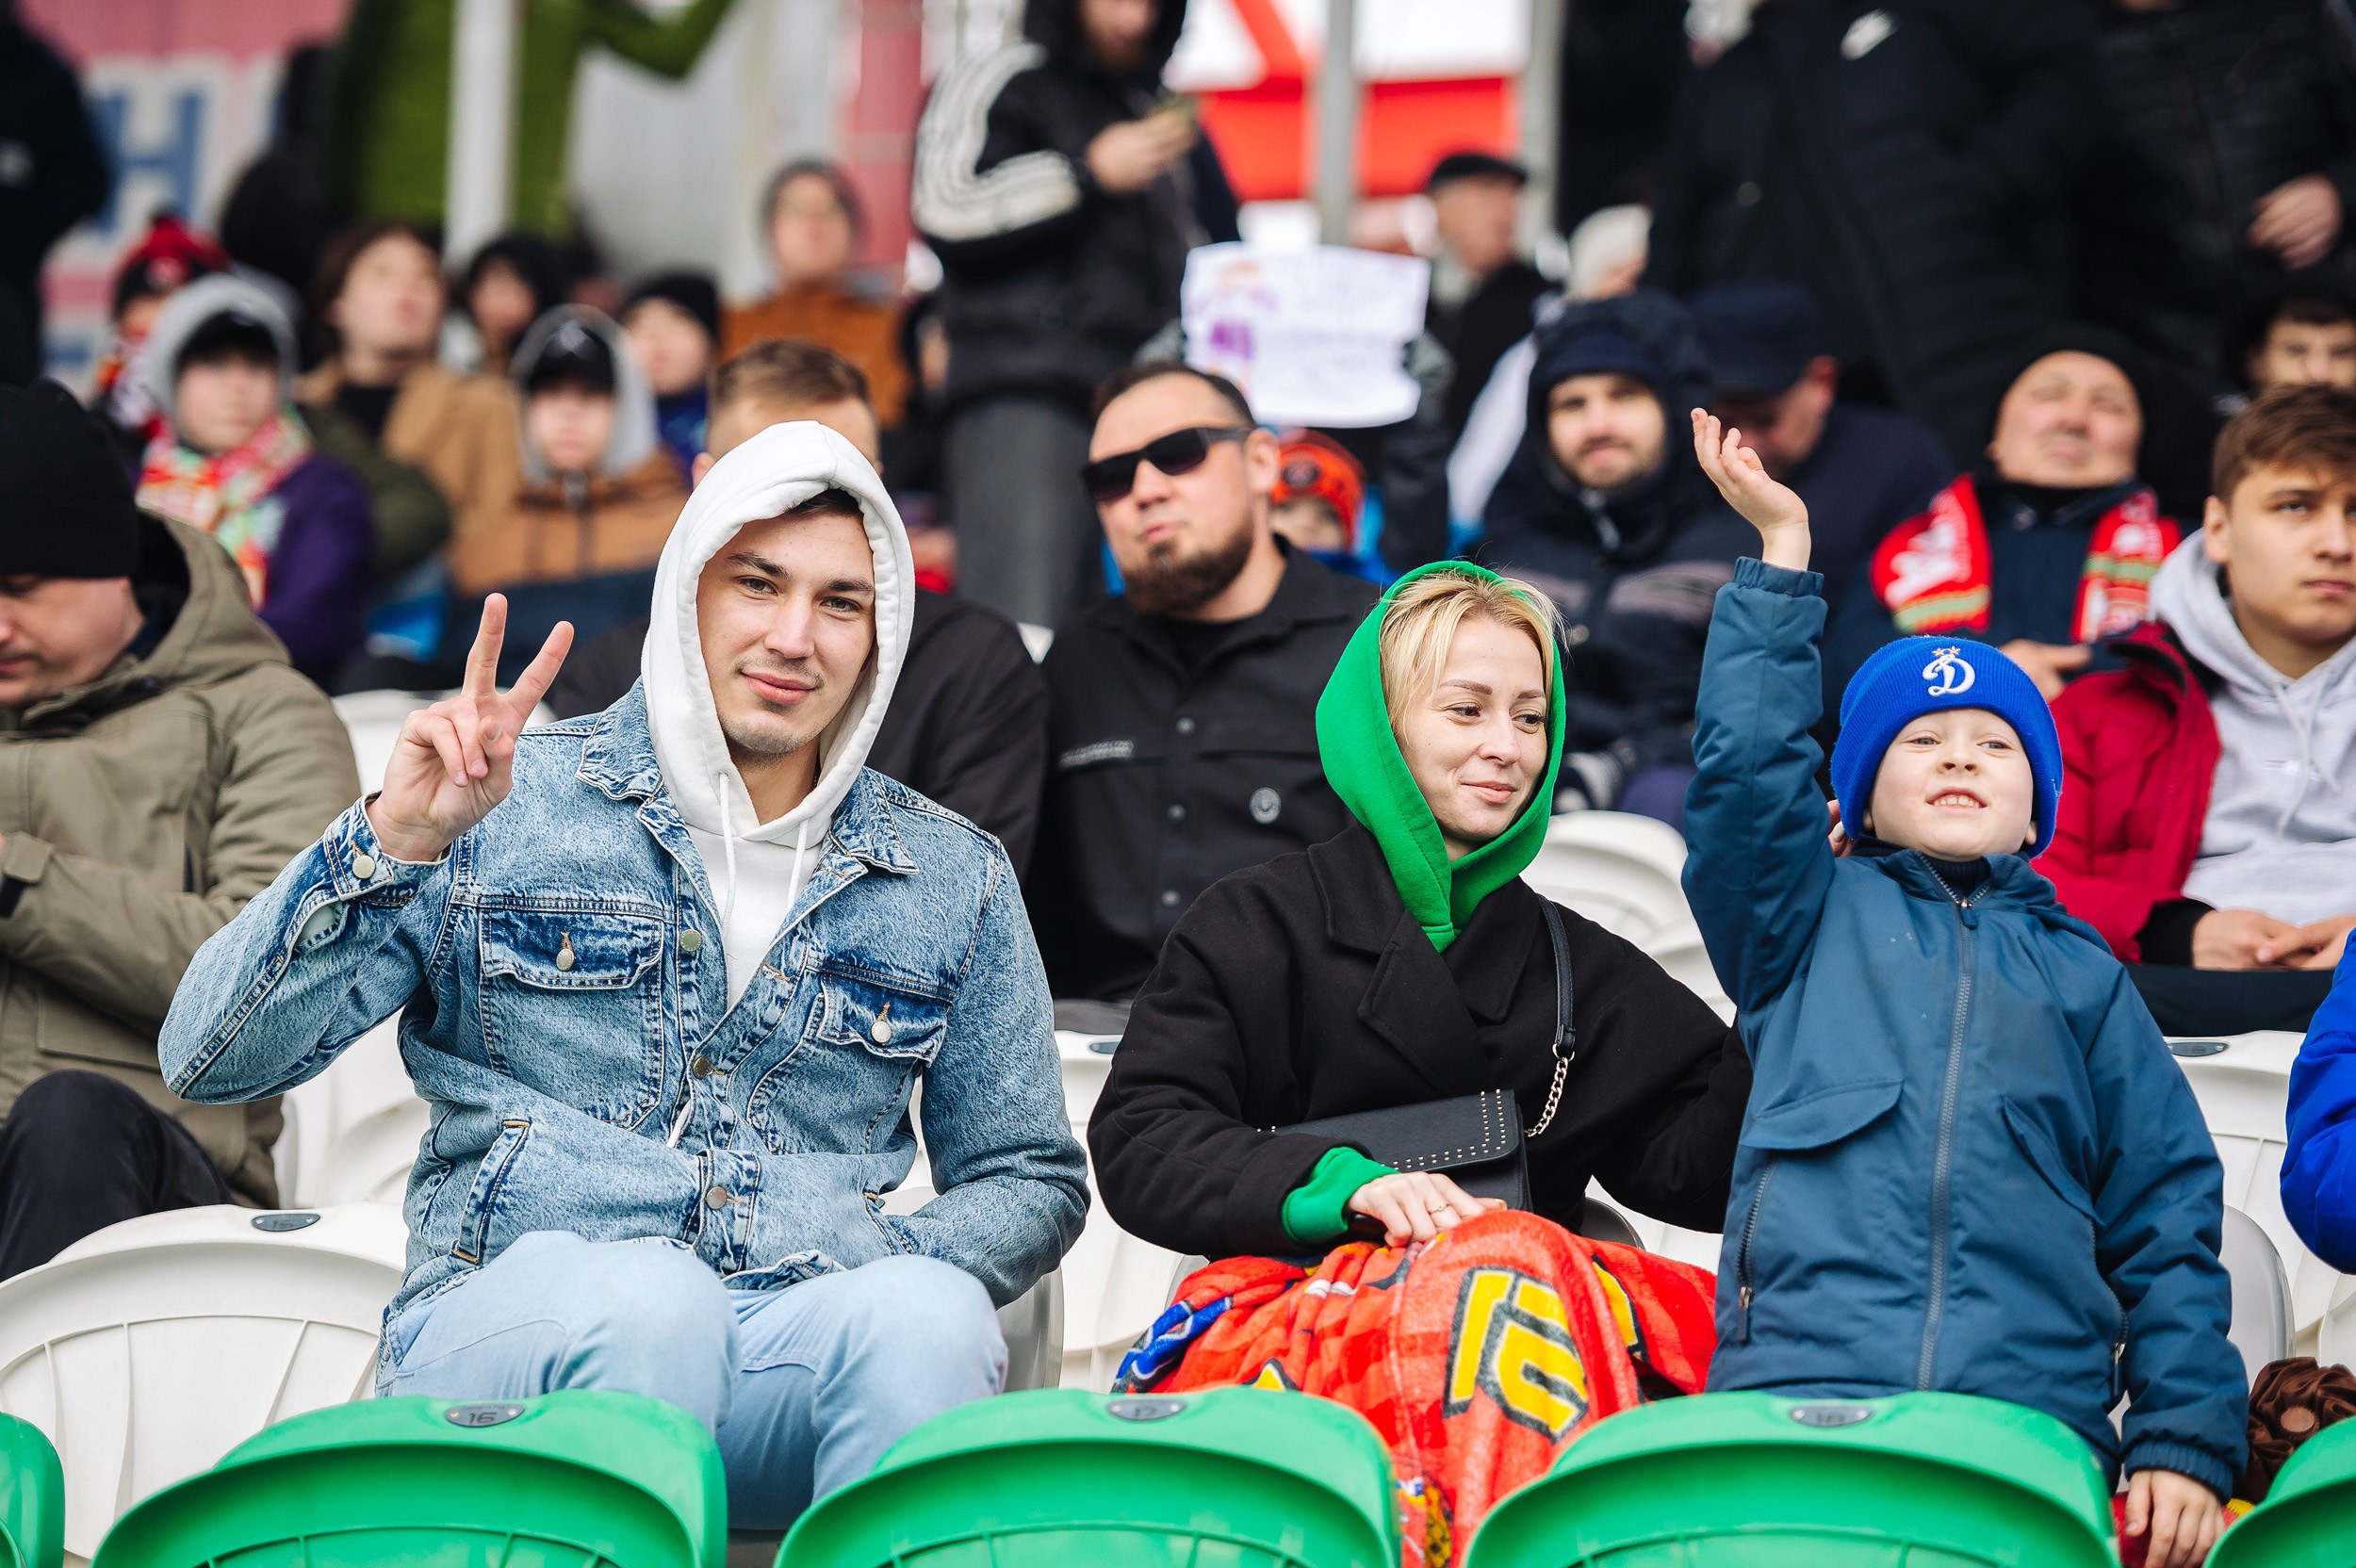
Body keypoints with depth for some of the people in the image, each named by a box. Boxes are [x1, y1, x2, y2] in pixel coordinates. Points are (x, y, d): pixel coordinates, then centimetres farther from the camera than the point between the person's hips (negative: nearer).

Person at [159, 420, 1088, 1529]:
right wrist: (393, 842, -15)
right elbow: (208, 1062, 0)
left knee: (933, 1311, -34)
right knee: (649, 1291, -38)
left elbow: (1027, 1179, 23)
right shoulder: (505, 805, 6)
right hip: (503, 1341, -1)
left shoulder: (952, 881, 15)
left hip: (794, 1357, 2)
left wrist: (889, 1281, -1)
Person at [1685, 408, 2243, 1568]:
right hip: (1794, 1401, -1)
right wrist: (1782, 555, 3)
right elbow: (1745, 773, 5)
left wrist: (2187, 1440, 7)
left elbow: (2167, 1218, 18)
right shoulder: (1815, 919, 24)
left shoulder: (2082, 975, 25)